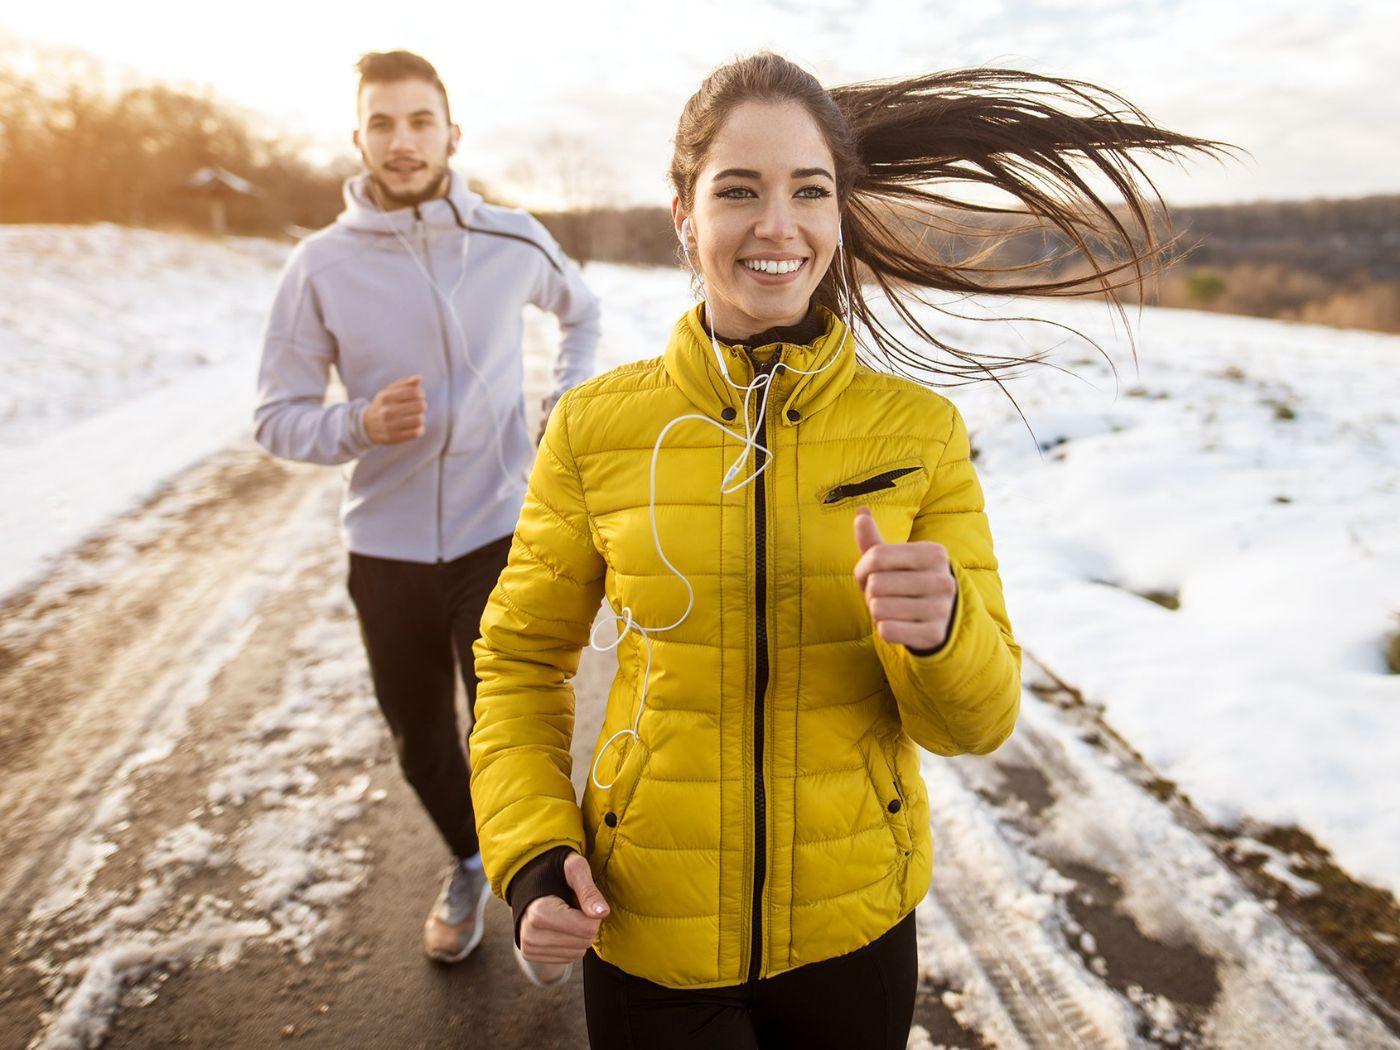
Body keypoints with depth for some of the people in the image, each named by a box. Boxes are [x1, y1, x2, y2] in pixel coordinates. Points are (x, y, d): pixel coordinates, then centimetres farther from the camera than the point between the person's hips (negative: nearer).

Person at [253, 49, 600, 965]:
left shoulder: (512, 242, -3)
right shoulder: (321, 265, -5)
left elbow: (583, 314, 18)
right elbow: (278, 417, -2)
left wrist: (566, 410, 4)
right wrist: (360, 424, -22)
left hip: (499, 537, -1)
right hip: (386, 549, 2)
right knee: (420, 739, 17)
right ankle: (468, 864, 46)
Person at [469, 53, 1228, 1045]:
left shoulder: (922, 429, -10)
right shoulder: (594, 428, -11)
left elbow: (977, 720, -7)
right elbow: (521, 660, 1)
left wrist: (937, 630, -28)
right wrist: (532, 856, -11)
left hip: (857, 922, 2)